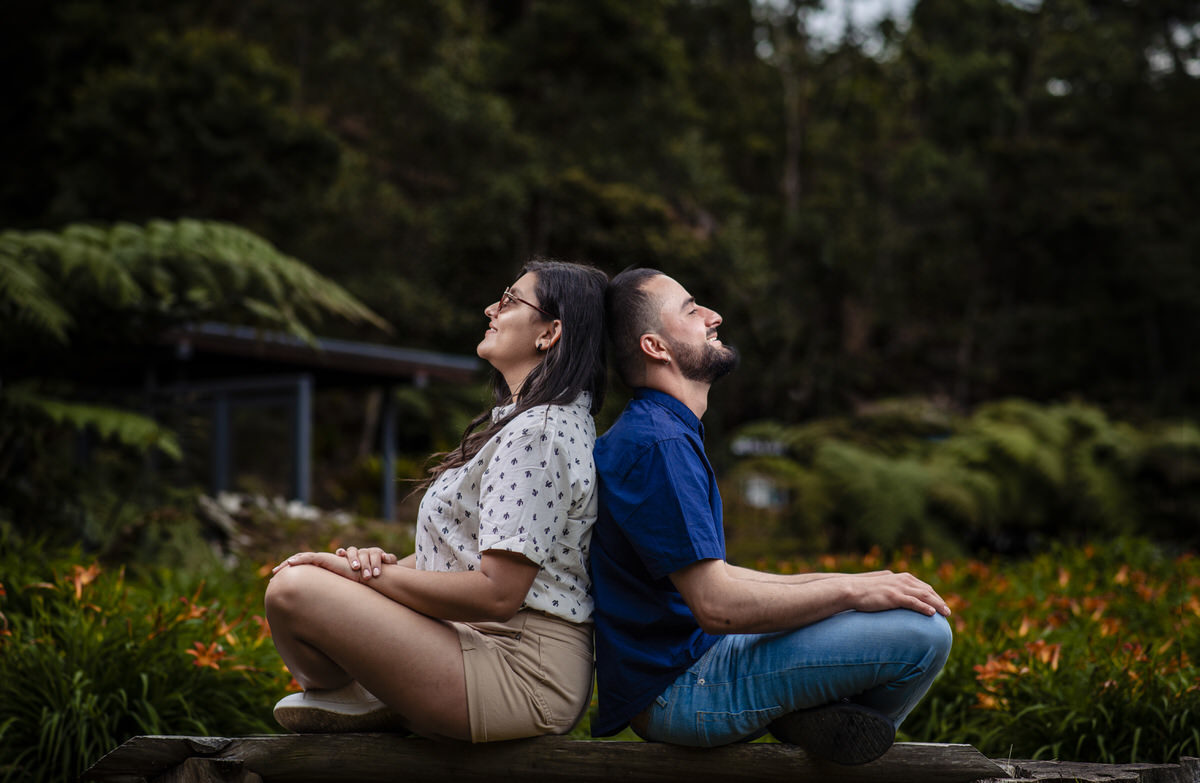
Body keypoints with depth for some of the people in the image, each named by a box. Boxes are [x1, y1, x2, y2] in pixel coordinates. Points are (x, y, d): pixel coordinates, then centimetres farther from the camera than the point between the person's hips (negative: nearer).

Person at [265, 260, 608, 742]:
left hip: (523, 674, -11)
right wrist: (389, 563, -1)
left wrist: (367, 574, -14)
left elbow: (496, 593, -23)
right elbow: (467, 553, 20)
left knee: (293, 591, -23)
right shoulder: (522, 419, 19)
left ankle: (364, 705, 1)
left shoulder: (538, 432, -17)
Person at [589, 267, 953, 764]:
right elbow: (716, 603, -25)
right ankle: (823, 721, 3)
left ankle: (807, 717, 2)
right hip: (679, 686, -11)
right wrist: (852, 591, -15)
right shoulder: (657, 444, -18)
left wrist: (846, 583, 11)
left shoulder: (667, 432, 17)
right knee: (923, 631, -20)